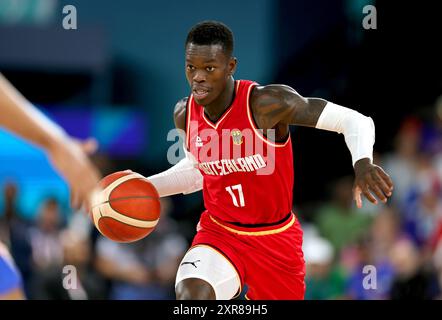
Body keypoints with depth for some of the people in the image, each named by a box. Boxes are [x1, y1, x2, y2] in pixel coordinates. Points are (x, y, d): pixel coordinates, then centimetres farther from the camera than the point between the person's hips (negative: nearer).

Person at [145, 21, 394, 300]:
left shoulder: (267, 103, -23)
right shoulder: (185, 114, -7)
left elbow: (355, 121, -22)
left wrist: (363, 163, -43)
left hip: (276, 239, -2)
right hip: (219, 234, 2)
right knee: (192, 294, -28)